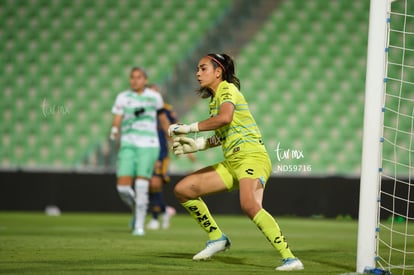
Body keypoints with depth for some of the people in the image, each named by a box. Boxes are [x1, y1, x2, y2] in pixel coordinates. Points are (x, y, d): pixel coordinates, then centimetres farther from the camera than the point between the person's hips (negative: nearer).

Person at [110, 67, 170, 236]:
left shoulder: (154, 97, 6)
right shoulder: (123, 98, 5)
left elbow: (163, 119, 21)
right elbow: (116, 122, -3)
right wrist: (114, 132, -26)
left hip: (148, 146, -1)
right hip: (128, 145, 1)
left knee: (141, 186, -13)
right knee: (123, 187, -8)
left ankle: (139, 226, -4)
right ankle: (136, 209, 25)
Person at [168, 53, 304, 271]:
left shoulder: (227, 89, -7)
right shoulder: (215, 98, 20)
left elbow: (225, 118, -28)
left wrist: (188, 128, -20)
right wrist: (197, 145, 13)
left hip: (252, 157, -10)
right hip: (232, 162, 10)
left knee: (249, 205, -34)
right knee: (182, 190, 7)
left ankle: (290, 259, -36)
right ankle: (217, 238, 18)